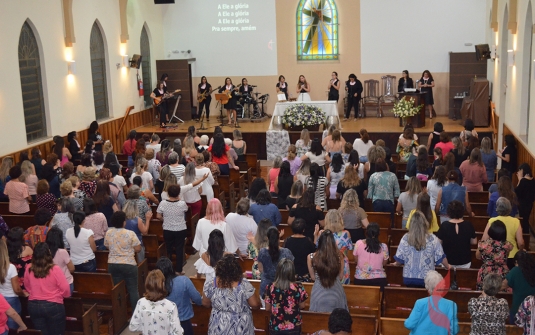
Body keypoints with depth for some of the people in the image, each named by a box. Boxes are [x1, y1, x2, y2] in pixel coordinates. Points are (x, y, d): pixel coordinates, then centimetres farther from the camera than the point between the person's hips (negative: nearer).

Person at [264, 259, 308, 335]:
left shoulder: (271, 287, -13)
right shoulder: (298, 287, -15)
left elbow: (268, 308, -2)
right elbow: (302, 306, -1)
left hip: (275, 327, 0)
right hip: (293, 327, 0)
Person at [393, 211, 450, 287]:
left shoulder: (405, 238, -6)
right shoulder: (433, 239, -8)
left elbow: (399, 259, -1)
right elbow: (441, 257, -1)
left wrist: (396, 263, 21)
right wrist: (448, 266, 19)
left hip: (408, 278, 1)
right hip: (426, 280, -1)